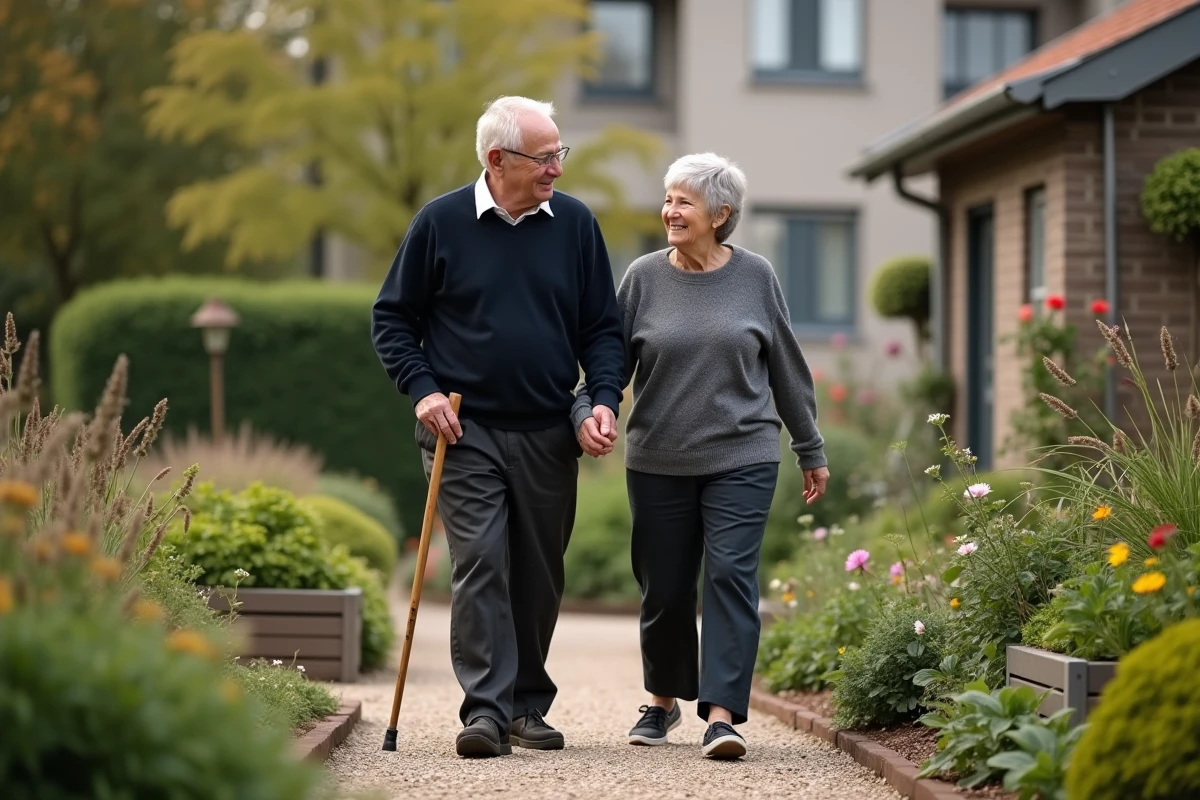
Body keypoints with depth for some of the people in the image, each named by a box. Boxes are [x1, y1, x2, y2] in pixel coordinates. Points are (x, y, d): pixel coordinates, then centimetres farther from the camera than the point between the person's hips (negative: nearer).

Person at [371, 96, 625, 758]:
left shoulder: (575, 225, 4)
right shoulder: (440, 224, -2)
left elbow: (602, 327, 10)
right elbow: (391, 318, 5)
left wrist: (604, 398, -6)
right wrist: (423, 389, -8)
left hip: (549, 435, 3)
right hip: (465, 430, -3)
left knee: (539, 575, 8)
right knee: (479, 563, -12)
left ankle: (528, 705, 20)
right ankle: (486, 709, -12)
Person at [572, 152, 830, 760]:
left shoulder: (755, 277, 2)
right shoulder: (644, 277, 1)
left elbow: (787, 369, 10)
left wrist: (812, 451, 15)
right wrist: (586, 413, -16)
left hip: (741, 459, -1)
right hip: (658, 462, 1)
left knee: (731, 576, -11)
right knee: (664, 587, 8)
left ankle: (722, 714, -12)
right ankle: (663, 699, 29)